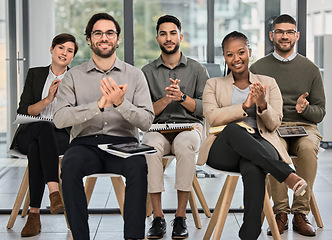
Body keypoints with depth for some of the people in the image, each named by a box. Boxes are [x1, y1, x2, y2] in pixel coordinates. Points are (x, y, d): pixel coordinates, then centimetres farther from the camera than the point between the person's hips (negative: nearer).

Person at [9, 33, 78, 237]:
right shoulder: (35, 74, 15)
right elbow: (23, 112, 4)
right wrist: (48, 99, -10)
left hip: (62, 136, 0)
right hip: (29, 134, 1)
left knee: (36, 149, -37)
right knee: (45, 128, -38)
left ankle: (34, 214, -40)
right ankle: (54, 193, -51)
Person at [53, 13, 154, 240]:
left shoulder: (134, 75, 11)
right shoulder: (74, 76, 10)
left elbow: (147, 121, 0)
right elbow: (60, 118, -6)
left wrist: (121, 103, -18)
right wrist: (100, 104, -19)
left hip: (123, 142, 0)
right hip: (86, 143, 0)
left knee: (139, 166, -34)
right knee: (70, 166, -33)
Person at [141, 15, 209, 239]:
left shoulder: (197, 69, 11)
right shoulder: (148, 72, 12)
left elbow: (205, 109, 3)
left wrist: (181, 97, -12)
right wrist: (166, 99, -11)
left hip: (189, 126, -1)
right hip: (157, 128, 1)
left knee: (185, 144, -38)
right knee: (151, 145, -36)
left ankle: (181, 216, -30)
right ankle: (158, 217, -30)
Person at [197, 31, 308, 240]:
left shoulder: (268, 83, 20)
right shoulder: (214, 85, 19)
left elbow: (274, 124, 9)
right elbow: (212, 117, -1)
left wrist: (263, 105, -12)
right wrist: (244, 106, -11)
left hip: (261, 146, 0)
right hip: (224, 151, 0)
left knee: (253, 169, -40)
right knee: (233, 129, -39)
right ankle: (287, 175, -38)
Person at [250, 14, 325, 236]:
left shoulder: (310, 68, 12)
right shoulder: (258, 68, 10)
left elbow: (320, 112, 11)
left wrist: (305, 108, -11)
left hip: (304, 126, 1)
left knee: (308, 148, -35)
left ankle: (301, 213, -24)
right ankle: (281, 213, -25)